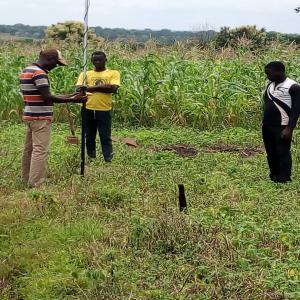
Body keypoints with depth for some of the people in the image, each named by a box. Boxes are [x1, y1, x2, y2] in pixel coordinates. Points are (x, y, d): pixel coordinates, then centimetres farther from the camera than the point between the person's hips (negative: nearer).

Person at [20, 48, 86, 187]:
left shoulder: (26, 71, 15)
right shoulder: (40, 73, -16)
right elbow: (47, 97, -21)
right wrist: (71, 100, -19)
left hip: (30, 116, 10)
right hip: (41, 118, -10)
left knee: (29, 148, 13)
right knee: (40, 150, -8)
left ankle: (27, 179, 20)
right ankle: (36, 184, -9)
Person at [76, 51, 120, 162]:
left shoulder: (113, 73, 5)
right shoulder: (85, 74, 11)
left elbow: (114, 88, -10)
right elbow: (79, 88, -4)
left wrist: (92, 87, -9)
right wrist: (103, 87, -13)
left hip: (104, 110, -3)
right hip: (88, 110, 3)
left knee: (105, 137, -1)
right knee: (89, 137, 11)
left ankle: (108, 161, 2)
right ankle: (91, 159, 22)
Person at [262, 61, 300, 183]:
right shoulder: (270, 85, 11)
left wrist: (289, 128, -19)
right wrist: (264, 124, 15)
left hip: (282, 127, -7)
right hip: (267, 127, 8)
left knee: (283, 153, -3)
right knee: (271, 153, 13)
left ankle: (284, 181, 4)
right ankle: (273, 178, 23)